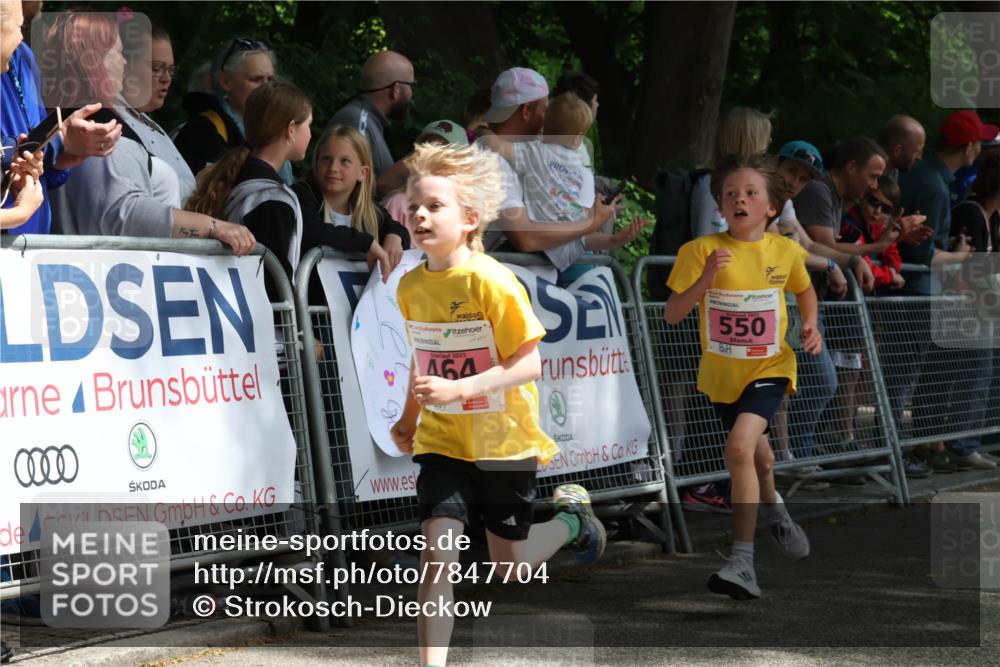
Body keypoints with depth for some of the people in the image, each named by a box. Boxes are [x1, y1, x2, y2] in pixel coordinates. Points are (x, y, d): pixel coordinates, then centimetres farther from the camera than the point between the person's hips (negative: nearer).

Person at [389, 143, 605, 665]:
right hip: (442, 441, 4)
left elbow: (528, 364, -21)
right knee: (436, 556, -13)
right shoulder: (411, 286, 0)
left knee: (510, 566, 12)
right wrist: (410, 416, 19)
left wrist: (457, 390, -30)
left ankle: (572, 518, 41)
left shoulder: (490, 281, -20)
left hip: (503, 440, -4)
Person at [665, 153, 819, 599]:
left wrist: (810, 324, -2)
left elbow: (804, 289, 16)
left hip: (768, 367, -2)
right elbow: (672, 315, -14)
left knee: (740, 447, -25)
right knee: (757, 452, 23)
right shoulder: (702, 251, -12)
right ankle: (775, 512, 58)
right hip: (721, 372, 2)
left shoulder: (785, 252, -7)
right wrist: (706, 278, -28)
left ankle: (743, 563, -25)